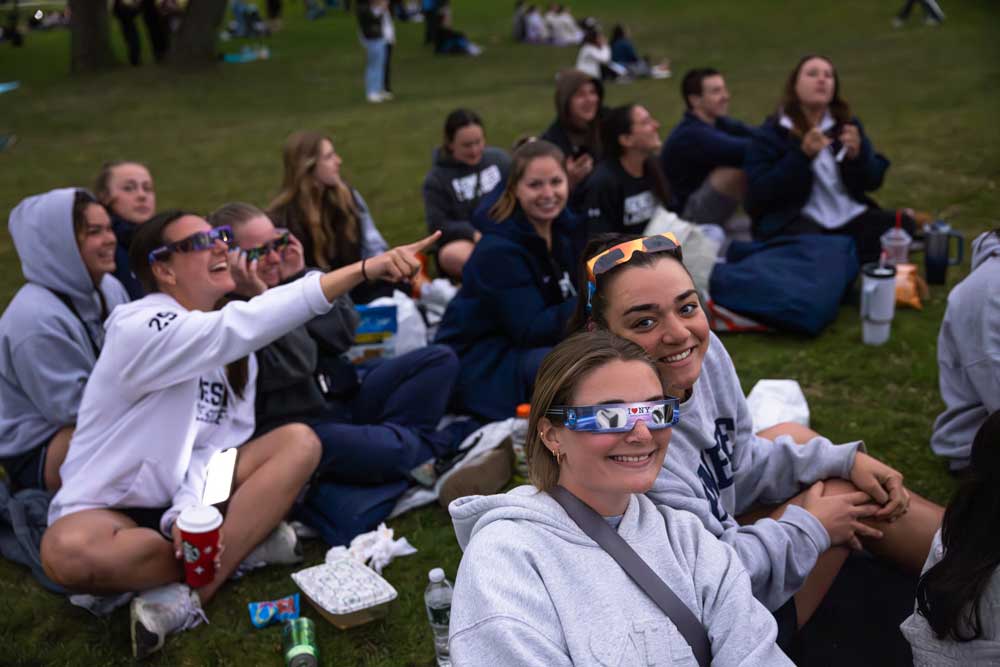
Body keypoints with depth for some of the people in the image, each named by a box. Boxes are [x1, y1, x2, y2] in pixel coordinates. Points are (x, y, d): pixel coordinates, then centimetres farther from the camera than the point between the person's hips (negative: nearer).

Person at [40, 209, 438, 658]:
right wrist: (365, 269, -46)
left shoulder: (230, 347, 3)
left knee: (299, 442, -12)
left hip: (187, 500, 6)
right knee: (67, 553, -38)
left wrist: (190, 510, -26)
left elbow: (217, 440, -4)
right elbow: (238, 328, -38)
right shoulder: (138, 328, -21)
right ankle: (246, 541, -17)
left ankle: (190, 596, -22)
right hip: (109, 506, -6)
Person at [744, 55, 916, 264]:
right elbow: (759, 193, -12)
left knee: (903, 225, -19)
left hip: (848, 216, 5)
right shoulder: (771, 133, 0)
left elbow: (873, 181, 9)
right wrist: (803, 155, -20)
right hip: (794, 218, -4)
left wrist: (858, 155, -13)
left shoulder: (847, 124, 13)